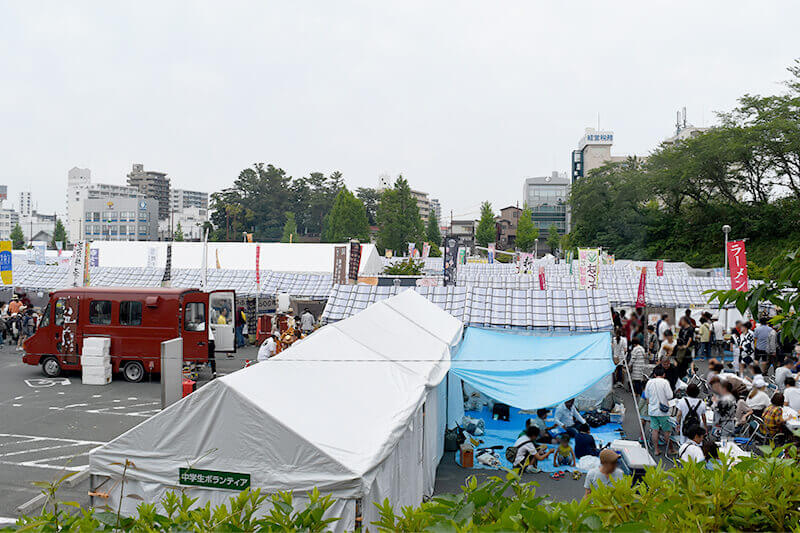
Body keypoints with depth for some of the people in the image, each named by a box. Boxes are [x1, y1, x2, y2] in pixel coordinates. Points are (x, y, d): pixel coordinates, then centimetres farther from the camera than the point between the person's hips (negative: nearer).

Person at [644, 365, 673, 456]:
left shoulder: (649, 382, 1)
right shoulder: (665, 382, -12)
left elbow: (646, 396, 10)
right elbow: (669, 396, -14)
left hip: (652, 410, 4)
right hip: (663, 410, -4)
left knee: (654, 429, 8)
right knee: (667, 430, 10)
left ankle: (656, 449, 12)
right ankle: (667, 449, 18)